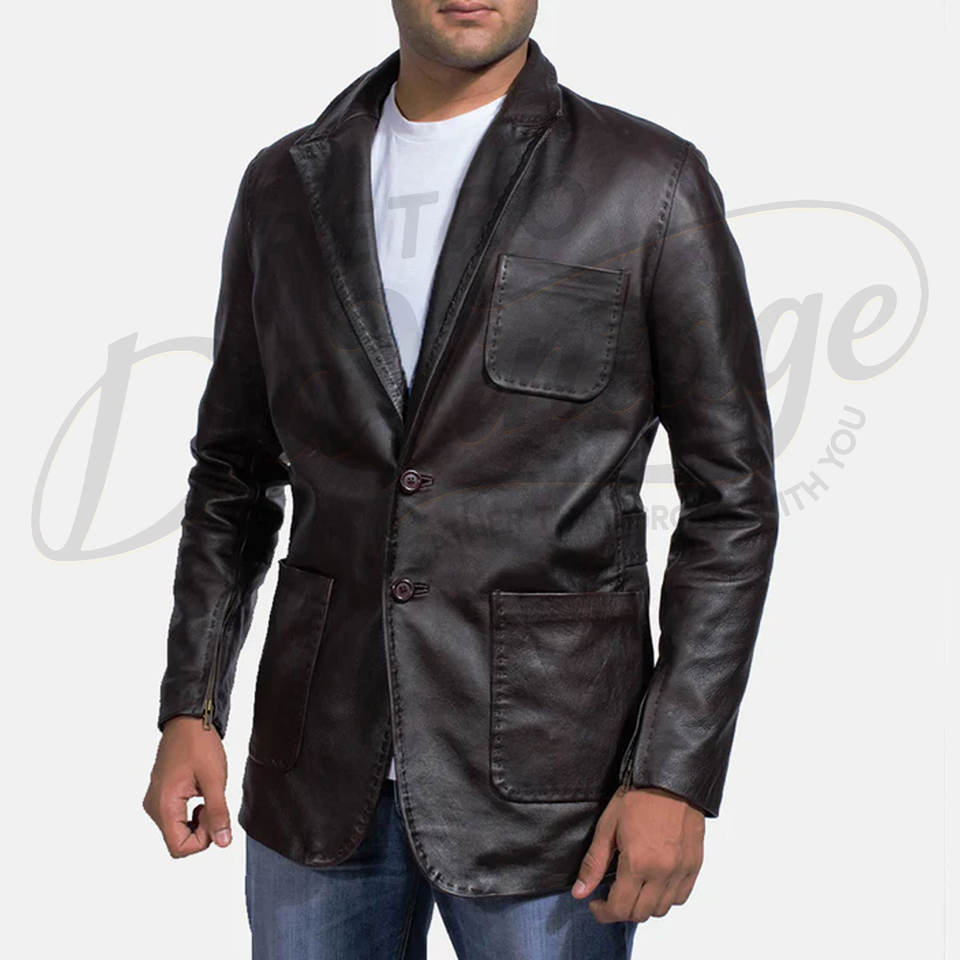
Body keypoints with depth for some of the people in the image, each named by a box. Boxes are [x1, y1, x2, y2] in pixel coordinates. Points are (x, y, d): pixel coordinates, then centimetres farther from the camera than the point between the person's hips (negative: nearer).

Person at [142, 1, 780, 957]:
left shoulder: (652, 183, -6)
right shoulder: (286, 186, 6)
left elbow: (731, 499, -5)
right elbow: (234, 469, 12)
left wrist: (676, 774, -11)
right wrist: (189, 709, 5)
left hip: (542, 777, -3)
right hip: (317, 768, 3)